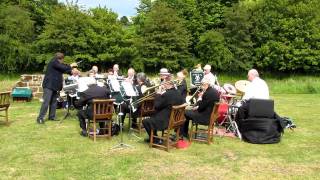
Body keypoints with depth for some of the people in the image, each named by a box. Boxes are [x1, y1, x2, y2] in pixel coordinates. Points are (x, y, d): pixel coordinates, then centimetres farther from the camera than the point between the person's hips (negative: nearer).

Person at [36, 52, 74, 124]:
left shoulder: (57, 63, 18)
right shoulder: (53, 62, -11)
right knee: (46, 102, -10)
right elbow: (64, 68, -17)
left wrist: (71, 71, 11)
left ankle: (52, 117, 16)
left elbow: (63, 70, 22)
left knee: (54, 102, 9)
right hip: (49, 85, -10)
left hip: (54, 86, 10)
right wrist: (70, 66, 0)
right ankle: (40, 118, -5)